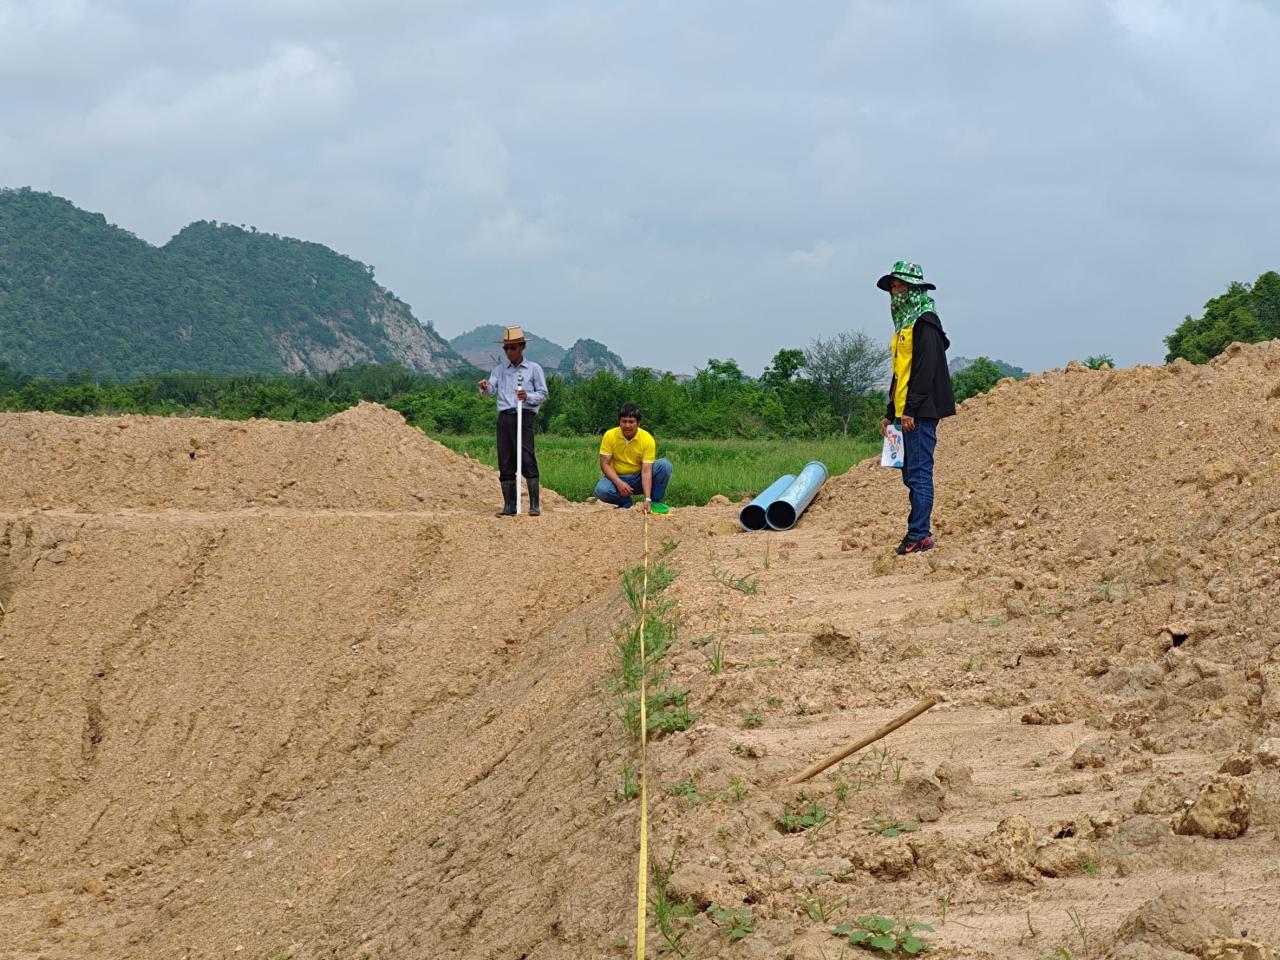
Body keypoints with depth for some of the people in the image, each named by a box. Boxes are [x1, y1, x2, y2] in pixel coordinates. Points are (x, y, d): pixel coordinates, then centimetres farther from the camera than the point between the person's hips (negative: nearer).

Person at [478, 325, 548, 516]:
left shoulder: (534, 369, 8)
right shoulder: (499, 370, 17)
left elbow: (543, 393, 5)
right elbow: (492, 390, 4)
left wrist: (528, 396, -14)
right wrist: (485, 388, -19)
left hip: (525, 416, -4)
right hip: (505, 416, 4)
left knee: (527, 459, -13)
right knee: (505, 463, 2)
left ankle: (534, 505, -14)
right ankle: (509, 505, 6)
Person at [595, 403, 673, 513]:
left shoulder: (647, 439, -17)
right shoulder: (610, 436, -14)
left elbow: (646, 471, -22)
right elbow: (605, 464, -12)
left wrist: (647, 499, -33)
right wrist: (619, 483, -29)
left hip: (639, 479, 0)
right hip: (617, 477, 0)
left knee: (664, 465, -25)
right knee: (601, 490, -34)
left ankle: (655, 503, -9)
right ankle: (626, 502, -4)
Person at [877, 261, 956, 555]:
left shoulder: (925, 323, -10)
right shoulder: (905, 324, 20)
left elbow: (926, 368, -18)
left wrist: (911, 409, -21)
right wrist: (890, 413, 22)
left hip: (921, 412, -10)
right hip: (907, 412, 10)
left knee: (919, 472, -10)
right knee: (912, 474, 11)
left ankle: (918, 535, -10)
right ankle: (919, 532, 15)